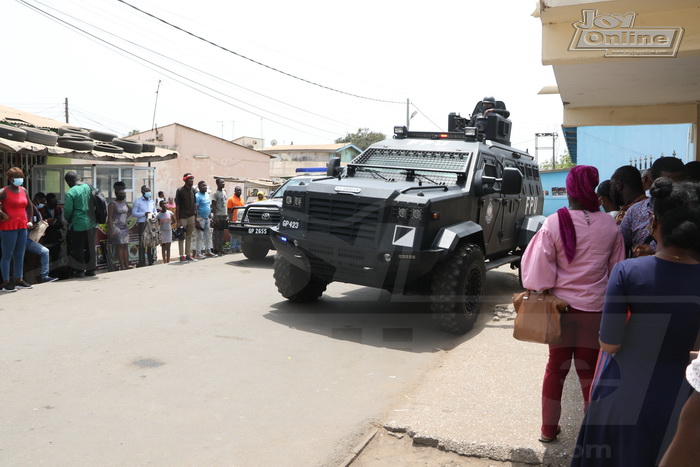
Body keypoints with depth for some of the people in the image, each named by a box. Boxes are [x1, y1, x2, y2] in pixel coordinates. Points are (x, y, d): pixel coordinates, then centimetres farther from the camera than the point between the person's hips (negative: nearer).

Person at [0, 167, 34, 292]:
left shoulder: (23, 190, 11)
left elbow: (29, 206, 24)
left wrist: (29, 220, 19)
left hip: (22, 227, 7)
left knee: (20, 255, 11)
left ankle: (19, 280, 20)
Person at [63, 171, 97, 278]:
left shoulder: (70, 192, -15)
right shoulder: (89, 187, 3)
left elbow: (68, 210, -14)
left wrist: (67, 219, 6)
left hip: (78, 224, -6)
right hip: (91, 222, 6)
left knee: (77, 248, 5)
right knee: (90, 247, 14)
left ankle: (79, 270, 9)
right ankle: (91, 269, 20)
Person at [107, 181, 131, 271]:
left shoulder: (124, 203, 13)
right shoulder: (113, 204, -7)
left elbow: (130, 210, 33)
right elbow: (109, 217, -13)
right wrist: (111, 230, -20)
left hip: (124, 227, 7)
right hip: (116, 227, -7)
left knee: (125, 246, 4)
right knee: (119, 246, -10)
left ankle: (127, 266, 5)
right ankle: (122, 266, -11)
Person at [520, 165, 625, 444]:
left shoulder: (554, 224, -13)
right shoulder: (610, 226, -4)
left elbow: (539, 267, -11)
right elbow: (617, 269, 6)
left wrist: (541, 294, 2)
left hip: (560, 305, -1)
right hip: (595, 308, 1)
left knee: (556, 366, 13)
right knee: (589, 369, 14)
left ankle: (549, 428, 23)